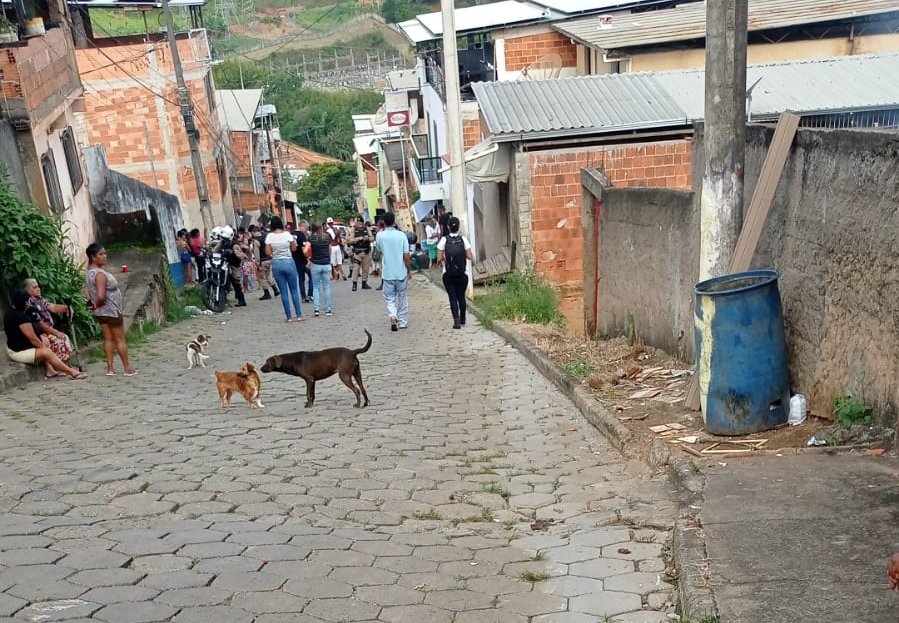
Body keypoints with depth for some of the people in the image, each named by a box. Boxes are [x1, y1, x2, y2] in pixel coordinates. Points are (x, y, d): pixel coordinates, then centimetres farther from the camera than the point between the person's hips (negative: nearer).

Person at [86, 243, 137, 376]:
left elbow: (89, 293, 14)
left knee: (108, 339, 12)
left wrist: (93, 302, 4)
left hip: (101, 312, 9)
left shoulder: (90, 272, 7)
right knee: (120, 339, 1)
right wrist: (97, 304, -11)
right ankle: (127, 368, 8)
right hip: (111, 310, -8)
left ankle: (110, 368, 13)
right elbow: (101, 296, -30)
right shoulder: (100, 273, -23)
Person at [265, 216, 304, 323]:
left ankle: (289, 317, 7)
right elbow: (294, 248, 2)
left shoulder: (270, 236, -6)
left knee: (283, 292, 7)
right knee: (294, 290, 9)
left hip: (276, 264, 1)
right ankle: (299, 315, 8)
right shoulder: (287, 234, -7)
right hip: (288, 262, -1)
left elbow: (268, 252, -5)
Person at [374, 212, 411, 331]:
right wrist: (409, 270, 5)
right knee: (402, 298, 15)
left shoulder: (380, 236, -7)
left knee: (390, 299, 10)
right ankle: (403, 322, 22)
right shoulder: (401, 235, -9)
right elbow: (406, 256, -9)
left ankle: (393, 317, -13)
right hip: (401, 273, 0)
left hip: (387, 273, 0)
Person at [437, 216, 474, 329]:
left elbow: (439, 259, -8)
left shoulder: (444, 240, -8)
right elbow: (470, 256, -6)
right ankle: (462, 319, 29)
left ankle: (456, 320, -8)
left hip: (448, 275, -1)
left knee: (452, 297, 4)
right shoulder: (463, 239, -6)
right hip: (462, 274, 1)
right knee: (461, 296, 16)